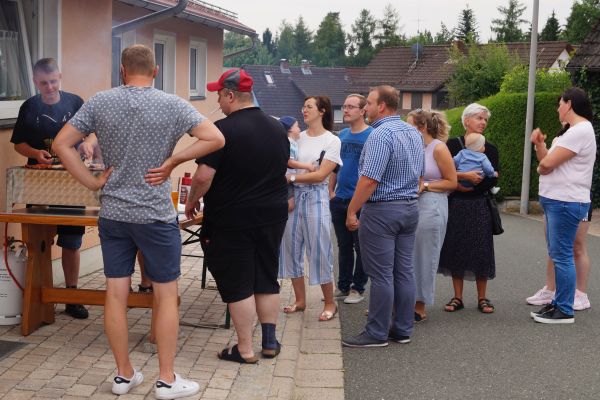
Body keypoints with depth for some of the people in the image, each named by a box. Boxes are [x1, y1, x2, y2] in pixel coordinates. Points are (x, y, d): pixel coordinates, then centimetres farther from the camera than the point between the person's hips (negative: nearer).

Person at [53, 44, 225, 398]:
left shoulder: (100, 103, 0)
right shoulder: (172, 104, -7)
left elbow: (62, 145, 0)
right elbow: (216, 139, -13)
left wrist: (92, 182, 1)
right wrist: (172, 161, -8)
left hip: (112, 214, 3)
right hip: (156, 216, -3)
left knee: (116, 294, 9)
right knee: (167, 295, 6)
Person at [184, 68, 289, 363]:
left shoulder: (224, 129, -17)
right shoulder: (277, 128, 6)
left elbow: (204, 176, -21)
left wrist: (191, 201, -4)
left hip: (232, 220, -6)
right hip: (273, 215, 7)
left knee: (238, 285, 3)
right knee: (266, 279, 16)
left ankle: (245, 349, 9)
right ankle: (270, 342, 23)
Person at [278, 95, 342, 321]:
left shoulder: (332, 141, -4)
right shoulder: (298, 137, 10)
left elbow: (320, 175, -11)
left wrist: (290, 177, -15)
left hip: (316, 197, -5)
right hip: (293, 195, 5)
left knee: (319, 250, -2)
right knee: (291, 248, 8)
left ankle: (330, 303, 12)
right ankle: (300, 300, 21)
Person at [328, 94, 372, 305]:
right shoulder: (342, 135, 10)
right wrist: (331, 190, 10)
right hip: (339, 199, 6)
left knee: (360, 247, 5)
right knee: (343, 246, 14)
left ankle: (358, 288, 15)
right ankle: (343, 286, 23)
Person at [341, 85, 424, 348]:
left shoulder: (381, 134, -17)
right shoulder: (414, 133, 12)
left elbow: (369, 180, -23)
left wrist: (351, 212, -17)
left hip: (381, 210, -9)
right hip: (410, 208, 9)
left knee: (381, 274, -3)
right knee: (404, 271, 11)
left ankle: (377, 334, 4)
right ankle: (403, 329, 18)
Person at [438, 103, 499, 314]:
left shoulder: (490, 149, 6)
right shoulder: (452, 144, 1)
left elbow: (493, 179, -6)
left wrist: (461, 184, -12)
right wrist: (466, 176, -23)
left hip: (479, 206, 1)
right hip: (455, 206, -1)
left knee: (481, 251, 2)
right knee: (456, 248, 4)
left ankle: (482, 298, 13)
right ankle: (457, 297, 14)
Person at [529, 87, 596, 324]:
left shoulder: (580, 131, -16)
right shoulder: (574, 131, 19)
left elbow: (547, 165, -20)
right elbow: (546, 160, 15)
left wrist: (541, 166, 2)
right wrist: (539, 145, -1)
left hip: (565, 202, -10)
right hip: (557, 200, 10)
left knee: (562, 255, -6)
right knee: (557, 255, 14)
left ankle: (565, 311, -1)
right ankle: (559, 303, 22)